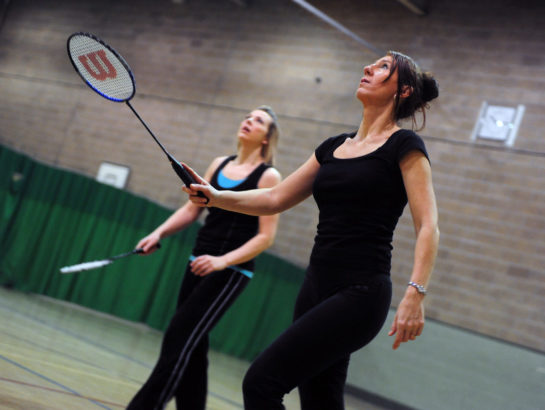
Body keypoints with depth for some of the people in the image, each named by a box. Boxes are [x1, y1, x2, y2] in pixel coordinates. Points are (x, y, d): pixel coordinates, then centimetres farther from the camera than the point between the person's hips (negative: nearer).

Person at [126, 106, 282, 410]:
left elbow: (266, 236, -11)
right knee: (192, 349, 7)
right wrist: (159, 234, -1)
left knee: (178, 341, -13)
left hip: (231, 271, -6)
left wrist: (223, 261, -21)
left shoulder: (268, 176, -6)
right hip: (199, 265, 6)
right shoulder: (220, 165, 11)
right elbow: (191, 209, 15)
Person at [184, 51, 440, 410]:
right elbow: (275, 199, 18)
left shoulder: (404, 146, -4)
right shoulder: (333, 147, 16)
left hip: (359, 294, -7)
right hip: (317, 287, 7)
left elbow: (428, 227, -12)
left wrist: (415, 293, -25)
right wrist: (216, 197, 5)